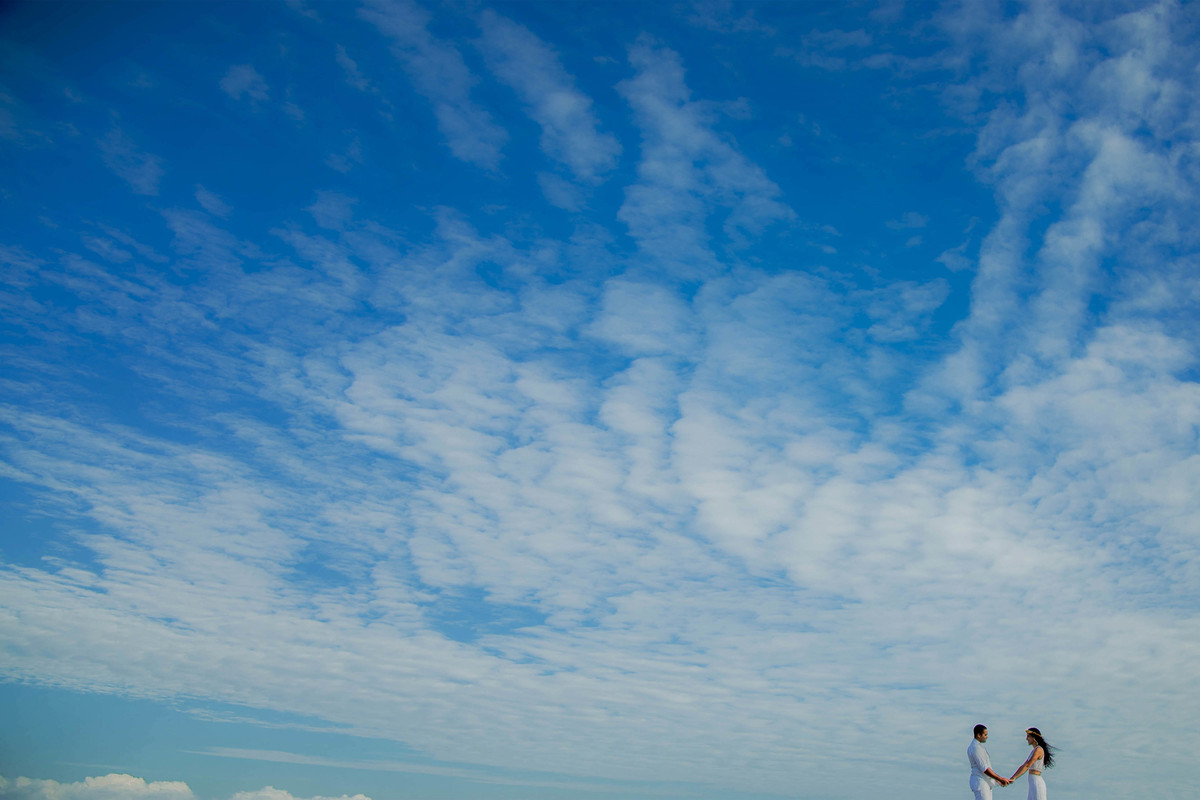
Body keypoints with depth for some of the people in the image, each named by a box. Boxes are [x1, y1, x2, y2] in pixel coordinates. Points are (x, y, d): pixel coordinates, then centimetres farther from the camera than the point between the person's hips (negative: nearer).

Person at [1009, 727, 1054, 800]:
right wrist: (1010, 778, 13)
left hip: (1037, 784, -9)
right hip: (1033, 785, 9)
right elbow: (1023, 766, 19)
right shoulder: (1033, 751, 18)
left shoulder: (1038, 750, -10)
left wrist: (1014, 778, -18)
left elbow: (1027, 766, -16)